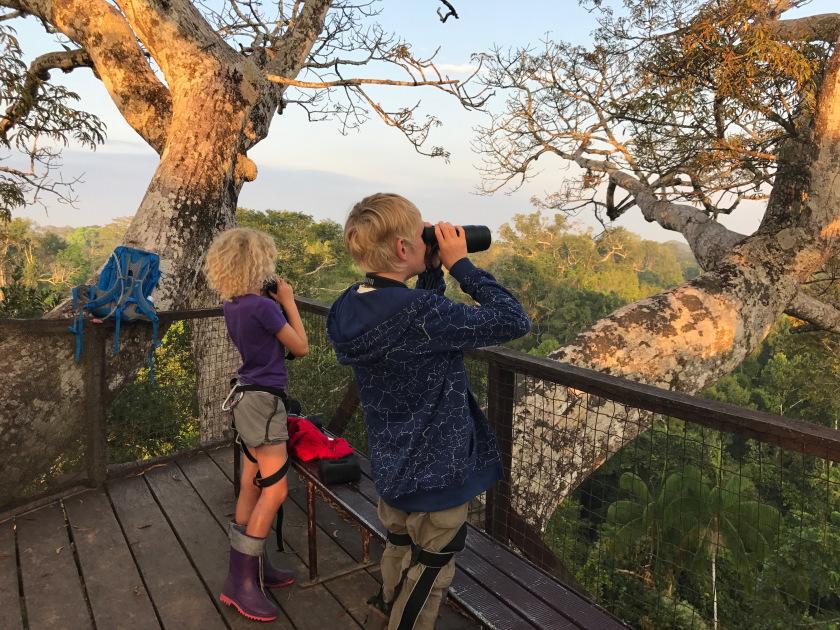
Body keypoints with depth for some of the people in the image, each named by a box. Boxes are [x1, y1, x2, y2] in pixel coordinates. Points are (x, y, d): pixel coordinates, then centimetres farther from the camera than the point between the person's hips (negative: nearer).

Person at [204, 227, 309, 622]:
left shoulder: (232, 306, 6)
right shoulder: (263, 306, -20)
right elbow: (300, 347, -9)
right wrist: (288, 301, -2)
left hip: (248, 398, 9)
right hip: (264, 401, -9)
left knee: (251, 488, 14)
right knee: (275, 491, -6)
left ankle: (253, 566, 25)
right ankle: (241, 582, -1)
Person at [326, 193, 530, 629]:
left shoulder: (349, 308, -6)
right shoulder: (419, 315, -32)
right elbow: (513, 321, -26)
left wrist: (432, 272, -2)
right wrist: (459, 264, -19)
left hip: (391, 465, 8)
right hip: (436, 472, -8)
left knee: (400, 550, 30)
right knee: (428, 571, 16)